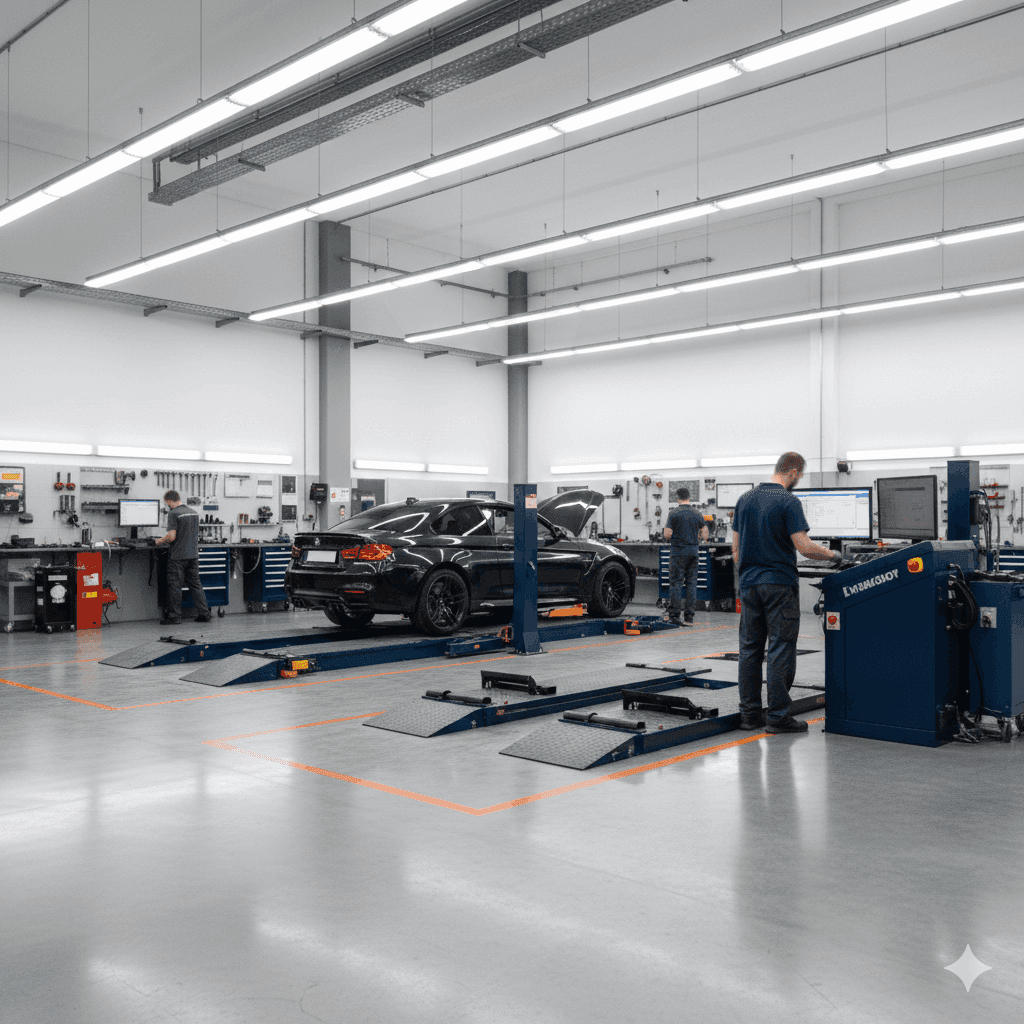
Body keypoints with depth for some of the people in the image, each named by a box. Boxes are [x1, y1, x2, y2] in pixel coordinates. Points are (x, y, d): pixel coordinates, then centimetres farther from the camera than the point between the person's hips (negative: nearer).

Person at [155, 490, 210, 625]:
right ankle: (204, 614, 9)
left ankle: (174, 617, 4)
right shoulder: (194, 512, 11)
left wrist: (160, 541, 1)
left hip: (178, 556, -7)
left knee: (174, 586, 1)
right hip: (193, 555, 7)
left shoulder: (173, 513, -12)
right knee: (195, 585, 11)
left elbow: (171, 536, -19)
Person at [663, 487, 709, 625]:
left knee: (676, 583, 0)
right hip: (693, 551, 4)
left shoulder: (674, 513, -7)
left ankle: (674, 615, 0)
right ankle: (689, 617, 6)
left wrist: (666, 531, 11)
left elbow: (667, 535, -11)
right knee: (691, 583, 6)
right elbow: (704, 535, 8)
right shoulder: (697, 514, 6)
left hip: (678, 551, -4)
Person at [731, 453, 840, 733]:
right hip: (779, 584, -6)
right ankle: (778, 716, 2)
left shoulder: (745, 499, 9)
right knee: (780, 649, -1)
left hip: (749, 583, 6)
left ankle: (749, 713, 13)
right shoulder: (788, 502, -11)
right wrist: (831, 555, 1)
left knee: (750, 649, 9)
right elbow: (803, 546, -15)